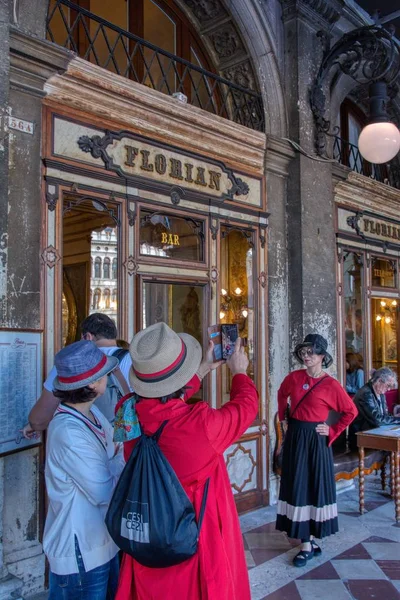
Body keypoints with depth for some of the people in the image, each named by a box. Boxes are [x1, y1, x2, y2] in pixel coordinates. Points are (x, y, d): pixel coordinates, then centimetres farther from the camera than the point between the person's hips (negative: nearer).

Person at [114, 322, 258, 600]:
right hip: (200, 544, -4)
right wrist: (240, 372, 10)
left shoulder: (127, 415, -17)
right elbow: (246, 405, -11)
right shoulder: (202, 424, -31)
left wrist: (202, 371, 16)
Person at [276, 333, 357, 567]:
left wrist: (333, 431, -5)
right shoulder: (293, 378, 0)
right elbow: (282, 395, 21)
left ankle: (308, 543, 17)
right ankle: (309, 540, 24)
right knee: (297, 487, 9)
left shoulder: (330, 384, -11)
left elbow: (351, 411, -3)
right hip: (294, 438, 4)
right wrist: (284, 418, 12)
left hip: (316, 440, -4)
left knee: (315, 486, 5)